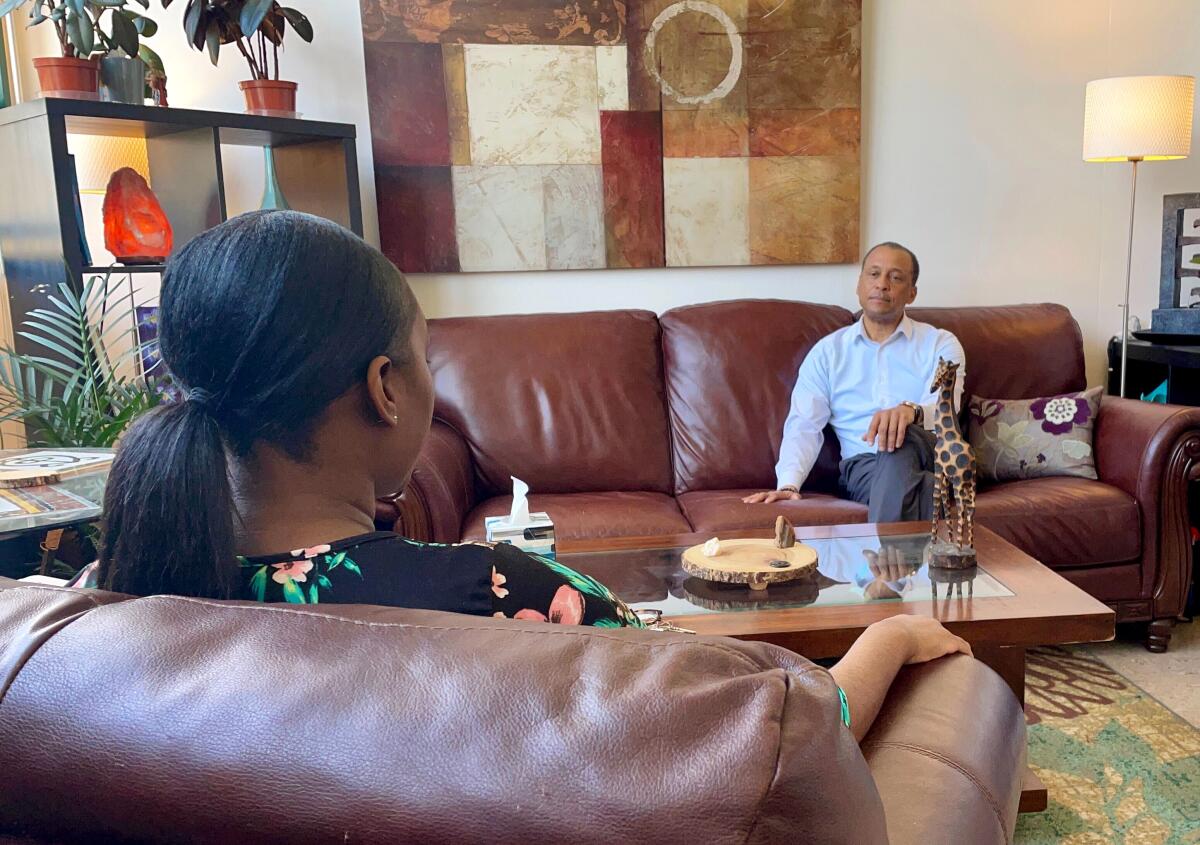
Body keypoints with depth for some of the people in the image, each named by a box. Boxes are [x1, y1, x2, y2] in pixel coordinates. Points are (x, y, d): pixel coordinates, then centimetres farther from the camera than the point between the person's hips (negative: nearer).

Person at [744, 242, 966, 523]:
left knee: (903, 439, -36)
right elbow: (804, 425, 3)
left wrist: (912, 411, -35)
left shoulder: (940, 344, 11)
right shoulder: (828, 351, 14)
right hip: (863, 466, 0)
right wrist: (788, 485, -17)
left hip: (930, 456, 0)